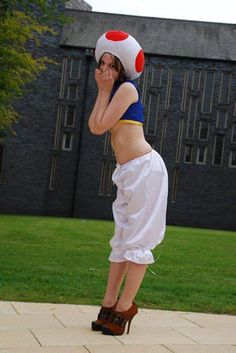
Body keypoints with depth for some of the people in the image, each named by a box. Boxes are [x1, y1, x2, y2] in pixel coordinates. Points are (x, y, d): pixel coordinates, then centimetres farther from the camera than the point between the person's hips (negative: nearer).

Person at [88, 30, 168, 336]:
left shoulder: (126, 88, -8)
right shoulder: (114, 92, 18)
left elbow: (101, 127, -13)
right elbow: (93, 127, 8)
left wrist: (105, 90, -3)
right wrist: (101, 90, 9)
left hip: (144, 166, -10)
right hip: (128, 171, 10)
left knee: (137, 239, -6)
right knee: (122, 239, 9)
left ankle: (124, 306, 0)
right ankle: (109, 305, 15)